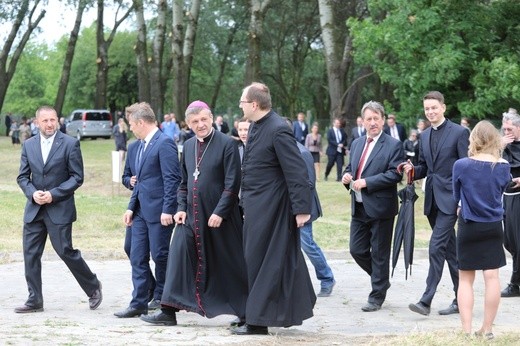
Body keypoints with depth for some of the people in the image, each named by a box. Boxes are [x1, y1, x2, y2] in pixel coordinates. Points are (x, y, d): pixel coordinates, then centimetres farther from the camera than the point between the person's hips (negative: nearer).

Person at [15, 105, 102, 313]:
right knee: (31, 254, 2)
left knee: (65, 251, -6)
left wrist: (53, 194, -15)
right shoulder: (29, 145, 9)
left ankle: (93, 287, 15)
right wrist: (33, 193, -10)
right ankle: (35, 301, 9)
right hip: (34, 209, 5)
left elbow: (77, 177, -6)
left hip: (59, 208, -5)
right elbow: (23, 176, 10)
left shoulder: (70, 144, -5)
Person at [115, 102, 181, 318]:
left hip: (158, 211, -9)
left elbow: (172, 179, -17)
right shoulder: (142, 145, 16)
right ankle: (139, 303, 9)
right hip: (141, 211, 9)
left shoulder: (164, 144, -13)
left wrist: (168, 210, -20)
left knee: (160, 256, 1)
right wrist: (131, 207, 15)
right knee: (137, 257, 6)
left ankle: (161, 300, 15)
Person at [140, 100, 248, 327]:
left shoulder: (227, 144, -8)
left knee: (230, 265, 2)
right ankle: (168, 311, 2)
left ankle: (246, 312, 16)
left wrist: (219, 212, -17)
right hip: (191, 216, 6)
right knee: (179, 257, -2)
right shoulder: (188, 146, 11)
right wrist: (181, 207, 5)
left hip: (220, 217, -5)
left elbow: (232, 184, -12)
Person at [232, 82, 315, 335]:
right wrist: (245, 203, 19)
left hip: (269, 207, -10)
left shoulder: (278, 130, -19)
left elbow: (297, 172, -20)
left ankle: (258, 320, 5)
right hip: (256, 205, 10)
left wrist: (302, 209, -22)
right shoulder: (256, 126, 9)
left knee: (260, 260, -3)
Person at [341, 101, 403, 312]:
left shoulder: (393, 145, -7)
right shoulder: (356, 144, 14)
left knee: (379, 254, 2)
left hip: (380, 208, -6)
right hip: (359, 208, 7)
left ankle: (377, 296, 11)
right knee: (357, 250, 7)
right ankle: (381, 280, 29)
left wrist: (366, 182, -20)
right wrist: (347, 176, 0)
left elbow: (395, 174, -16)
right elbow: (350, 168, 24)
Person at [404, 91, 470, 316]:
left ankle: (426, 300, -14)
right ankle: (461, 299, 20)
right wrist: (413, 170, -4)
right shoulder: (425, 136, 13)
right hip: (432, 200, 7)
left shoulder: (459, 133, -7)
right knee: (449, 249, 12)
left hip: (449, 198, -7)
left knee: (436, 247, -14)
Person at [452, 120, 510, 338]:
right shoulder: (503, 167, -5)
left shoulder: (461, 166, -11)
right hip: (494, 228, 2)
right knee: (492, 276, 4)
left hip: (468, 228, -2)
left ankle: (466, 331, 2)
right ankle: (487, 329, 9)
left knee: (465, 279, 6)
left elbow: (456, 196, 4)